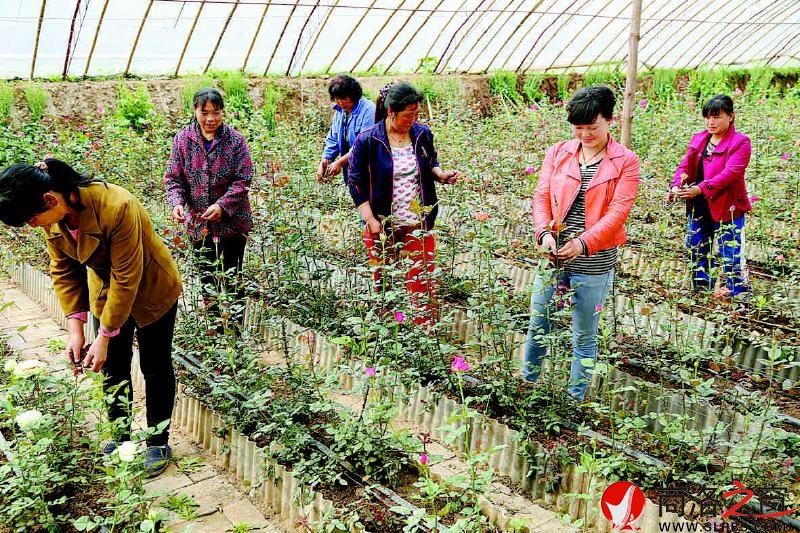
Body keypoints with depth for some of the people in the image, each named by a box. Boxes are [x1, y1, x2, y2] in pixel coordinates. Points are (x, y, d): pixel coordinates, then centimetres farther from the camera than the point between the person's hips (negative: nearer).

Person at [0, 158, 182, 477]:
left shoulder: (116, 207, -38)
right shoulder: (52, 217, -17)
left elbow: (127, 278, -31)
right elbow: (63, 270, -6)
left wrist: (105, 336, -25)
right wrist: (75, 328, -13)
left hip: (150, 290, -5)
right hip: (105, 289, 6)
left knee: (154, 367, 7)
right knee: (113, 367, 12)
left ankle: (158, 444, 23)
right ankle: (120, 436, 31)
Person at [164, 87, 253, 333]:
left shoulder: (235, 140, -9)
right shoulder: (183, 139, -3)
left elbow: (243, 180, -10)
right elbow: (173, 178, 0)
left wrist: (222, 205, -23)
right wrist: (177, 202, -19)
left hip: (232, 222, -3)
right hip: (198, 223, 3)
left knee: (232, 278, 4)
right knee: (207, 277, 14)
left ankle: (234, 329, 17)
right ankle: (214, 328, 28)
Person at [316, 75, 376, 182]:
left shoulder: (368, 110, -14)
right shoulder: (339, 111, 12)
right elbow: (332, 140, 14)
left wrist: (340, 162, -21)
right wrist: (324, 160, -3)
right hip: (349, 170, 7)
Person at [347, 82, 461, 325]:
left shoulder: (422, 134, 1)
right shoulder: (368, 140, -9)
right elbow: (356, 182, -4)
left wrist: (442, 175, -6)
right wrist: (371, 221, -11)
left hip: (419, 225, 2)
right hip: (382, 226, -2)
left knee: (423, 283, 2)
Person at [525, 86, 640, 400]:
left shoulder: (625, 162, -4)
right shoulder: (558, 153, 4)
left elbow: (618, 212, -12)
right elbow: (541, 197, -1)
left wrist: (583, 243, -26)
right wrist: (544, 232, -20)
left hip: (594, 263, -3)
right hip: (553, 255, 3)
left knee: (584, 337, 11)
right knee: (537, 326, 13)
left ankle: (575, 400, 26)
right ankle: (525, 385, 32)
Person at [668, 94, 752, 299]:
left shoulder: (740, 142, -9)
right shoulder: (698, 139, 9)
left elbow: (730, 173, -21)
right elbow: (685, 166, 4)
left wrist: (701, 188, -31)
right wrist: (675, 186, -16)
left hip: (727, 208, -6)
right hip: (699, 208, 6)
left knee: (731, 256, -5)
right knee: (697, 252, 15)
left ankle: (741, 298, 3)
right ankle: (700, 295, 30)